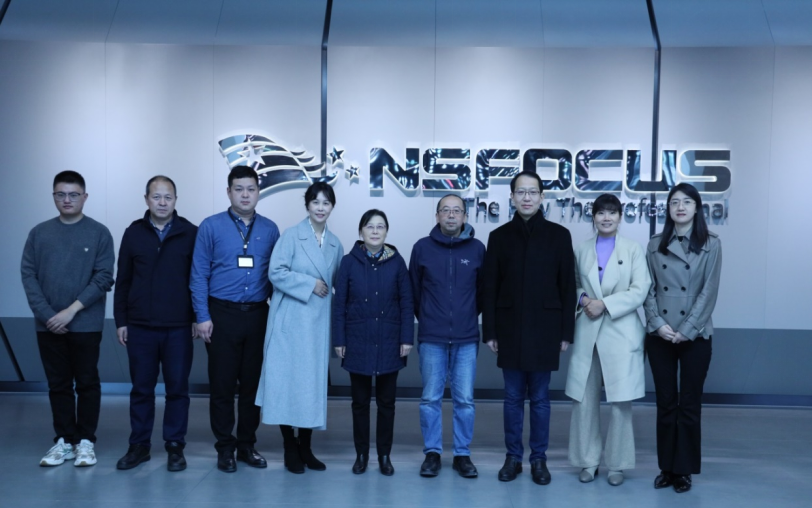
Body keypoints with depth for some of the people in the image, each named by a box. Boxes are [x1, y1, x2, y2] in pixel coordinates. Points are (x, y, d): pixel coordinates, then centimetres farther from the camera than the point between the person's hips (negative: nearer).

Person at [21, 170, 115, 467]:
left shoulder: (99, 234, -2)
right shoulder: (39, 233, 5)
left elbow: (104, 278, -8)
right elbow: (28, 275, 2)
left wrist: (71, 310, -15)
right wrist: (47, 315, -9)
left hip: (86, 325, -2)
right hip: (48, 325, 3)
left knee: (87, 384, 5)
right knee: (58, 385, 10)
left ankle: (85, 441, 15)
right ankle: (64, 440, 19)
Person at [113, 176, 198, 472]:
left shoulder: (190, 233, 0)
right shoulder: (133, 233, 6)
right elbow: (123, 281, 8)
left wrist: (198, 318, -1)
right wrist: (120, 320, 6)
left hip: (179, 327, -1)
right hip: (140, 327, 2)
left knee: (177, 388, 5)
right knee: (141, 388, 9)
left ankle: (175, 446, 17)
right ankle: (139, 445, 21)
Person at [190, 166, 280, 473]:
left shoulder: (270, 229, 6)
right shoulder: (211, 227, -1)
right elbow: (199, 275, -2)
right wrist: (203, 317, -7)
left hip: (258, 315, 2)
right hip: (222, 314, -2)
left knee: (253, 383, 8)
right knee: (222, 384, 3)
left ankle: (247, 445, 21)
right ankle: (225, 447, 16)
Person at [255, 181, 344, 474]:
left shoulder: (335, 244, 11)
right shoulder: (291, 235, -5)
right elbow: (276, 272, -14)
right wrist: (310, 284, -15)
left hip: (320, 323, 5)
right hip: (290, 322, -5)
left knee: (314, 382, 8)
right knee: (288, 381, -1)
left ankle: (305, 448, 19)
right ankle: (290, 448, 11)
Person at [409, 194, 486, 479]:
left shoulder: (477, 249, 2)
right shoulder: (422, 248, 1)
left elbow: (483, 290, 11)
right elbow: (414, 289, 10)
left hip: (467, 338, 0)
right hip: (431, 338, 0)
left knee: (465, 400, 5)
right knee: (431, 398, 5)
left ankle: (462, 455, 17)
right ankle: (432, 453, 18)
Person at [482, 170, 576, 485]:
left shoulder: (559, 235, 1)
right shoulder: (500, 236, 3)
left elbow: (568, 287, 0)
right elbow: (489, 288, 3)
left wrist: (566, 331, -3)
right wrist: (489, 331, 0)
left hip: (544, 330, -1)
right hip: (510, 330, 1)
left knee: (540, 398, 8)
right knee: (513, 397, 8)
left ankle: (539, 459, 19)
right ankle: (513, 457, 20)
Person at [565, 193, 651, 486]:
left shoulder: (633, 250, 3)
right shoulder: (581, 251, 11)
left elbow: (640, 291, -5)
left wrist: (605, 304, -14)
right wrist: (583, 299, -7)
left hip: (621, 333, -2)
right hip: (587, 333, 2)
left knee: (620, 402, -1)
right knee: (584, 400, 4)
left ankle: (617, 464, 13)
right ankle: (588, 460, 17)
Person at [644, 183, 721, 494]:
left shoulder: (711, 244, 0)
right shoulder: (655, 245, 7)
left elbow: (709, 292, -6)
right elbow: (649, 289, 4)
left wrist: (686, 330, -13)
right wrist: (658, 324, -10)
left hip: (695, 336, -2)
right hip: (660, 335, 2)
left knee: (689, 404, 3)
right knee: (665, 403, 7)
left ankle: (684, 469, 14)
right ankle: (667, 467, 17)